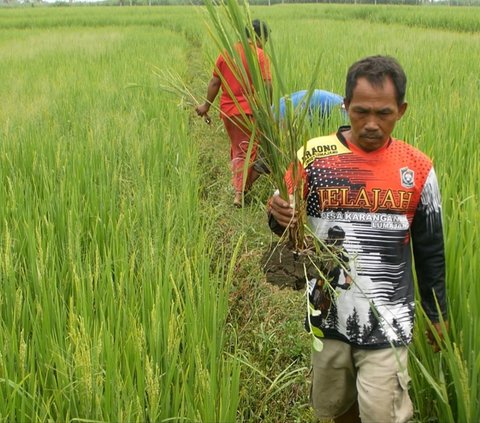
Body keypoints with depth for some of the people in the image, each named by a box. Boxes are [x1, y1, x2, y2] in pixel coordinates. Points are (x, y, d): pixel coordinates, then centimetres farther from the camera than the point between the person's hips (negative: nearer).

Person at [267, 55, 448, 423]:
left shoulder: (417, 168, -4)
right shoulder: (314, 155, -7)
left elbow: (430, 250, 7)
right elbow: (288, 228, 0)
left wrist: (437, 313, 14)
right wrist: (279, 217, -23)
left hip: (387, 324, -1)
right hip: (328, 316, 1)